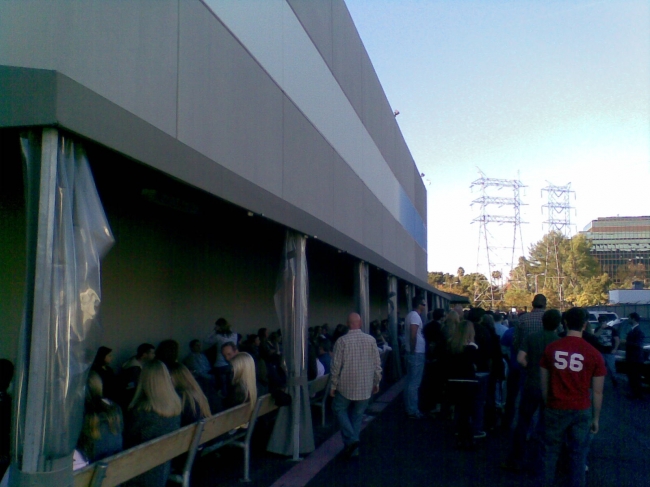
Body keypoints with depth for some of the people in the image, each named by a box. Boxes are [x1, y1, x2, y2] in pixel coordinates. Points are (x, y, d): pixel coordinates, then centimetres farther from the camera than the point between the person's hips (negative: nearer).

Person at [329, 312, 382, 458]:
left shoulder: (342, 341, -12)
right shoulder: (371, 340, -4)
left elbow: (336, 366, -8)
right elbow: (377, 364, 1)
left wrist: (333, 385, 2)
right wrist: (376, 382, 14)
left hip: (346, 386, -3)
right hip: (365, 387, 3)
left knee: (339, 409, 17)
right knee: (357, 415, 15)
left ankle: (351, 438, -1)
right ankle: (353, 449, 19)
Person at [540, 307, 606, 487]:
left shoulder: (551, 348, -4)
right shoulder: (594, 354, -8)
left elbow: (544, 383, 4)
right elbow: (597, 392, -2)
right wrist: (596, 418, 9)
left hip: (555, 409, 1)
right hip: (581, 411, -1)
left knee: (551, 452, 15)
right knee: (578, 456, 11)